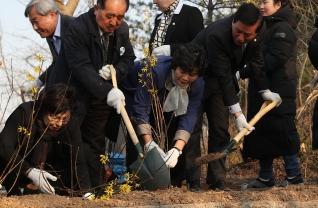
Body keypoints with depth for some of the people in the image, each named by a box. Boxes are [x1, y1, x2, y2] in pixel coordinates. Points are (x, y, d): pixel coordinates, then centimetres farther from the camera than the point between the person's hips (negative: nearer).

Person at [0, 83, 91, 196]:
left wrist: (86, 191, -38)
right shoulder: (24, 113, -26)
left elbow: (79, 160, -21)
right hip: (17, 173, -5)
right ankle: (14, 195, -15)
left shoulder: (71, 123, -15)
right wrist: (30, 172, -46)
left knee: (85, 152, -13)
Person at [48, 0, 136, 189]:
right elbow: (82, 67, -30)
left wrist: (115, 71, -16)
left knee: (96, 145, 10)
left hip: (101, 100, 6)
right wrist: (107, 91, -40)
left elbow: (128, 59, 8)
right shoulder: (77, 29, -23)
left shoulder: (122, 30, -2)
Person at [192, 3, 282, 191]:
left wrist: (265, 90, 6)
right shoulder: (217, 35, -38)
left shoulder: (260, 30, -19)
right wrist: (237, 112, -32)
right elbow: (224, 76, -34)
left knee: (220, 129, 2)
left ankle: (217, 179, 4)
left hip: (220, 81, 6)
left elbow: (255, 60, 0)